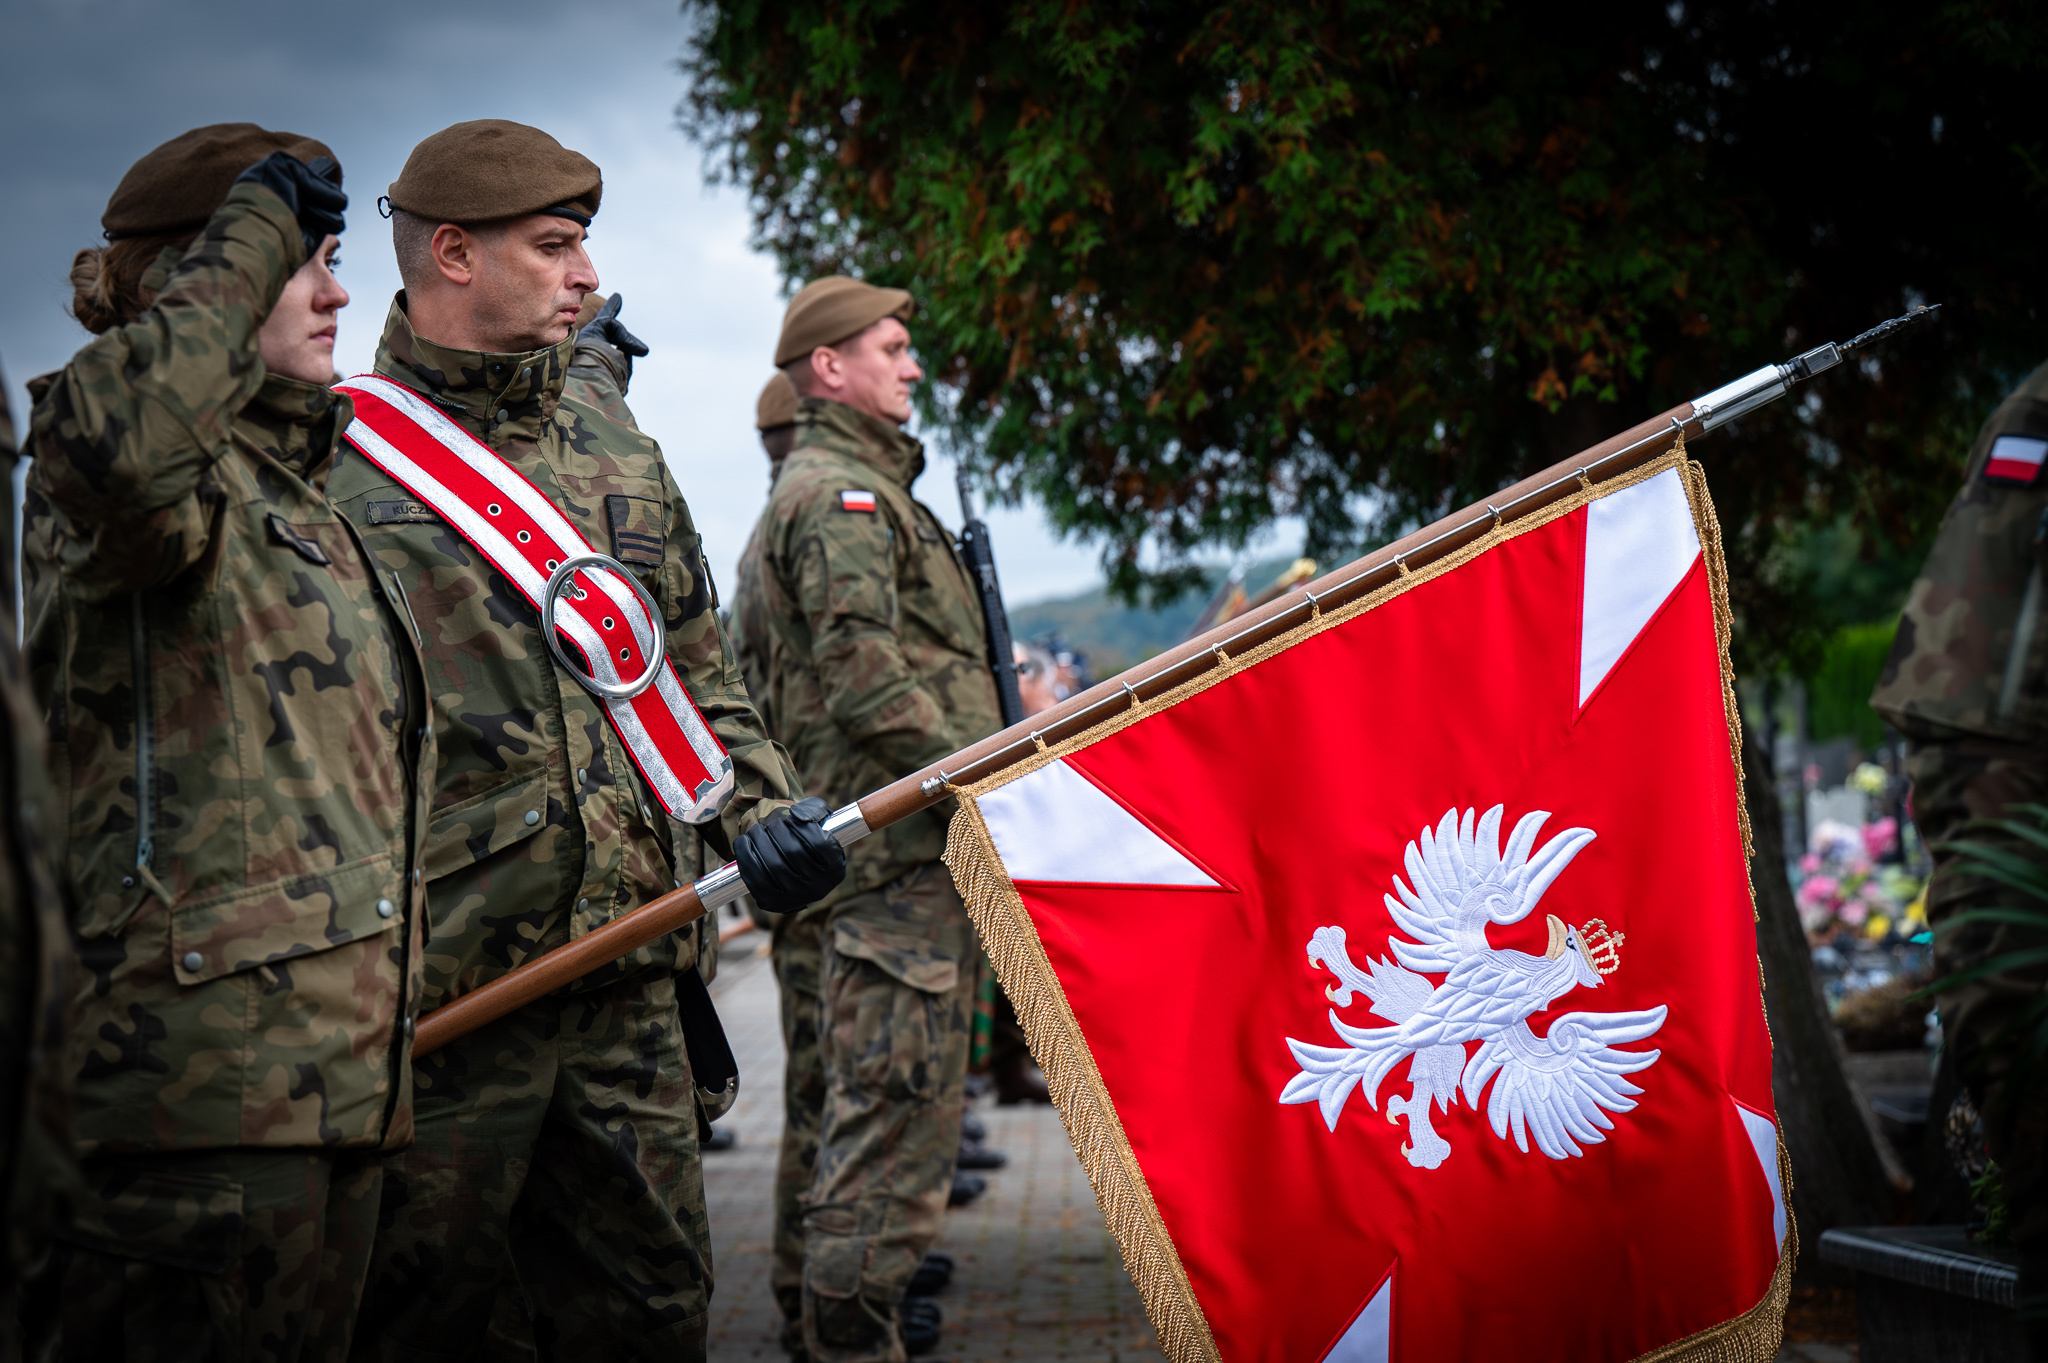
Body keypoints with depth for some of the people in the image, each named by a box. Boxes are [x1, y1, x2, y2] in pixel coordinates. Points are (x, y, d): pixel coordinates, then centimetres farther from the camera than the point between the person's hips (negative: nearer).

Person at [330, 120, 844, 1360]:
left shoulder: (624, 461, 16)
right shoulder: (331, 458, -3)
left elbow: (703, 676, 23)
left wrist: (760, 815, 4)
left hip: (631, 987, 6)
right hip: (429, 999, -5)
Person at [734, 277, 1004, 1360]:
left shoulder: (853, 486, 24)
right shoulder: (840, 495, -10)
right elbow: (868, 681, -21)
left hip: (889, 839, 11)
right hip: (899, 843, -11)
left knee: (872, 1090, 16)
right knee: (899, 1094, -11)